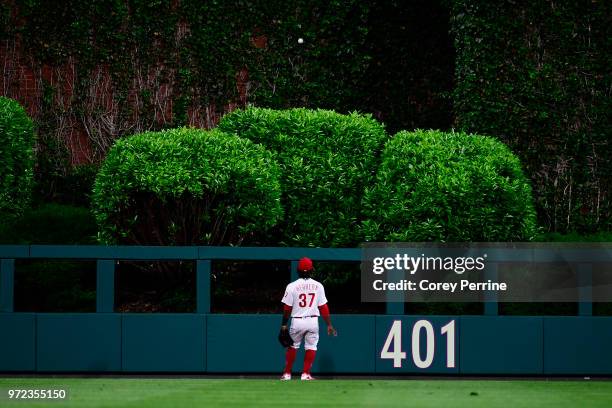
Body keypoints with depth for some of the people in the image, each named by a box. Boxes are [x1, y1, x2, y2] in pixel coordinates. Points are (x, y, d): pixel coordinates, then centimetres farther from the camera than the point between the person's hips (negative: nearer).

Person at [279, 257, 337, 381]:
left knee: (293, 346, 13)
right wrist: (329, 325, 2)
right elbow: (323, 307, -1)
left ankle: (287, 374, 15)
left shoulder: (292, 286, -5)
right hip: (313, 321, 0)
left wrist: (284, 324, 6)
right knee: (311, 347, 9)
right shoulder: (318, 286, -1)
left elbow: (287, 308, -3)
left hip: (297, 321, 0)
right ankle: (306, 374, 4)